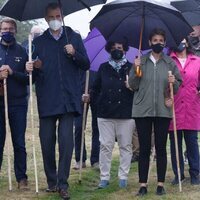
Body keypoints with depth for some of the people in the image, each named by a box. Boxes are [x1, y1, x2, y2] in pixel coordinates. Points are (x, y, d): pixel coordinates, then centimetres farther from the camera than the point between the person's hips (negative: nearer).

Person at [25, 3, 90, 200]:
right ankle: (51, 181, 16)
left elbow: (86, 65, 7)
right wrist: (33, 67, -13)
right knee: (47, 141, 2)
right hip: (46, 100, 1)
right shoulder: (38, 41, 12)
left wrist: (74, 54, -12)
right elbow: (33, 69, 11)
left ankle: (62, 184, -4)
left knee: (66, 141, -9)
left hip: (68, 99, -1)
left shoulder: (74, 37, 10)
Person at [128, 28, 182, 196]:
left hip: (163, 111, 0)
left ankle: (161, 184, 11)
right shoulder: (141, 61, 6)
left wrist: (173, 82, -13)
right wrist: (135, 70, -11)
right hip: (143, 110, 0)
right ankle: (143, 184, 7)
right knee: (144, 148, 2)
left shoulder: (170, 62, 7)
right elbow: (133, 85, 4)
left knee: (161, 148, 4)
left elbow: (178, 85, 9)